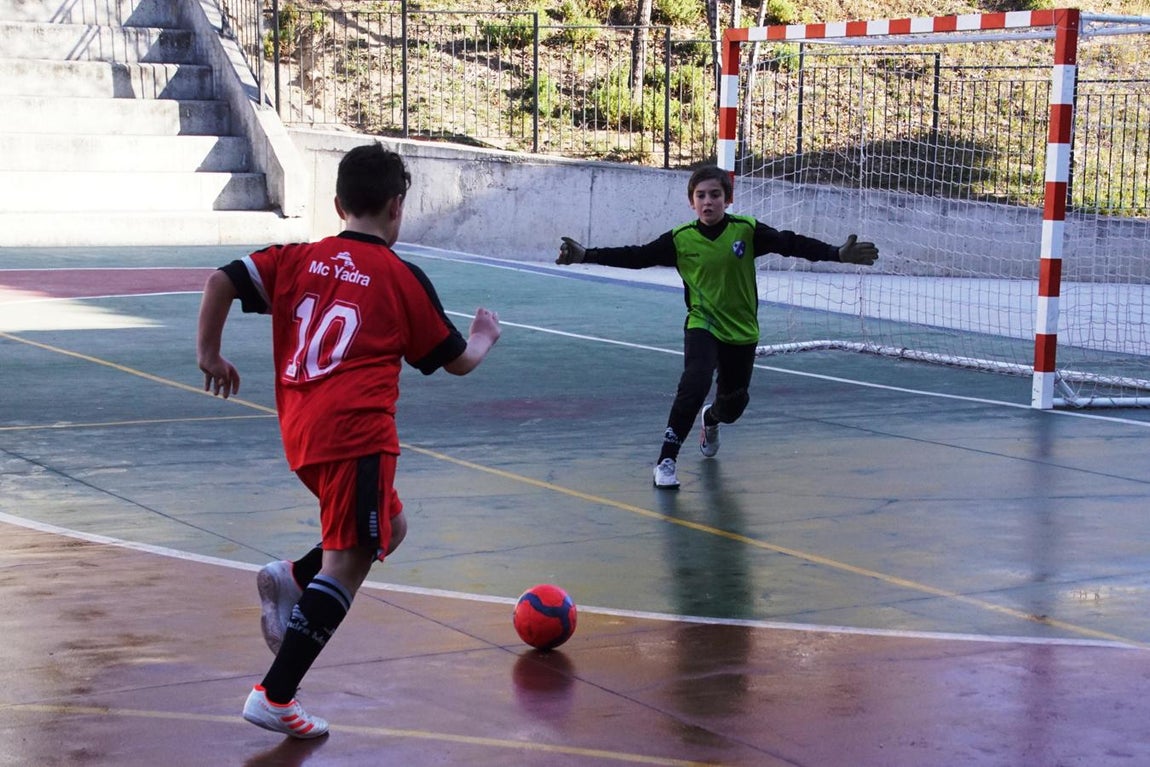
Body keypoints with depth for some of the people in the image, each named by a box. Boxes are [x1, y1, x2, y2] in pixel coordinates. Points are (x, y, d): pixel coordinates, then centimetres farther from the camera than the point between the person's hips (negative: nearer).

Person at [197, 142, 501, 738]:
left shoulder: (297, 259, 12)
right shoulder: (403, 278, 3)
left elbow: (221, 280, 2)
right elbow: (457, 361, 12)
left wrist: (210, 355, 13)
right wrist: (485, 337, 33)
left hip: (300, 432, 7)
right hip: (357, 432, -7)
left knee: (390, 527, 24)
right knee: (346, 563, -4)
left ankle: (290, 580, 5)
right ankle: (274, 698, -9)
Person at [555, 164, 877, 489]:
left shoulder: (747, 231, -10)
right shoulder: (681, 239, -9)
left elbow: (791, 243, -13)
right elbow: (635, 256, -9)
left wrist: (838, 253, -23)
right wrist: (586, 255, -17)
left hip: (742, 332, 2)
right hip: (702, 326, -2)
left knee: (732, 404, 13)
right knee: (695, 383, -28)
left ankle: (710, 419, 53)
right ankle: (666, 460, -17)